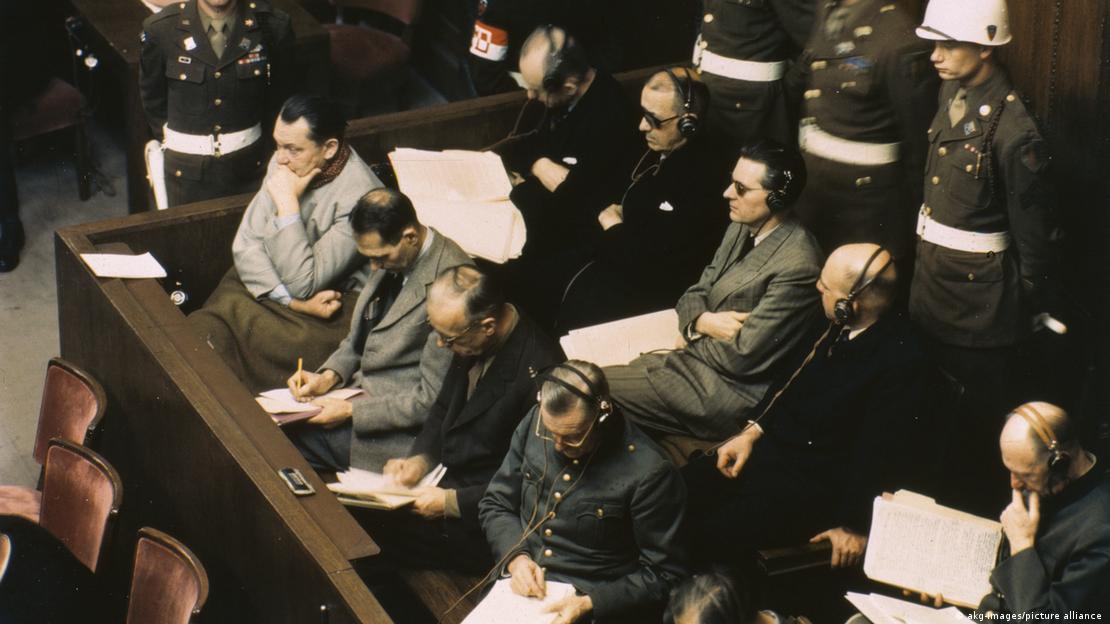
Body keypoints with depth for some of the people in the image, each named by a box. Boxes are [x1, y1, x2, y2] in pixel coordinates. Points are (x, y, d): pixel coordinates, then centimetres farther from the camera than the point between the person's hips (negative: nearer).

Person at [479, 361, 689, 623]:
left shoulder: (648, 472, -16)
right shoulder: (535, 423, -1)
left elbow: (663, 576, -10)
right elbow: (495, 504, 11)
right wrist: (515, 558, -7)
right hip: (516, 589, 4)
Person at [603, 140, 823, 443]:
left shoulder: (797, 267, -24)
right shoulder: (742, 229, 5)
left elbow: (741, 358, -22)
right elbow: (695, 294, 13)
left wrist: (692, 337, -4)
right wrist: (702, 321, -11)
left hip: (729, 393, -9)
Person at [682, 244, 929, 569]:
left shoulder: (901, 361, -25)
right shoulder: (841, 327, 1)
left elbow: (878, 454, -20)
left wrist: (853, 525, -14)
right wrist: (754, 430, 7)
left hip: (817, 482, -8)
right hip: (776, 445, 8)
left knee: (712, 536, -21)